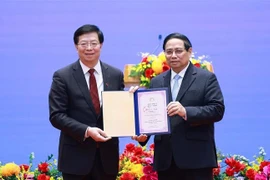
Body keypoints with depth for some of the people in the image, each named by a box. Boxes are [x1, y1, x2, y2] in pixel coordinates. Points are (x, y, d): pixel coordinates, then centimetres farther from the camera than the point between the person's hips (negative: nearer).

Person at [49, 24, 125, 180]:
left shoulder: (116, 75, 6)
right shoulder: (63, 76, -3)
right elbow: (56, 115, -8)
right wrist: (87, 131, -19)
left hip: (107, 154, 3)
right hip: (76, 155, -3)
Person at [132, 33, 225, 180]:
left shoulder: (207, 78, 2)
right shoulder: (156, 82, 16)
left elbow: (217, 109, -8)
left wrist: (186, 112, -22)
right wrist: (143, 133, -7)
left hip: (196, 157, -4)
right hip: (165, 158, 4)